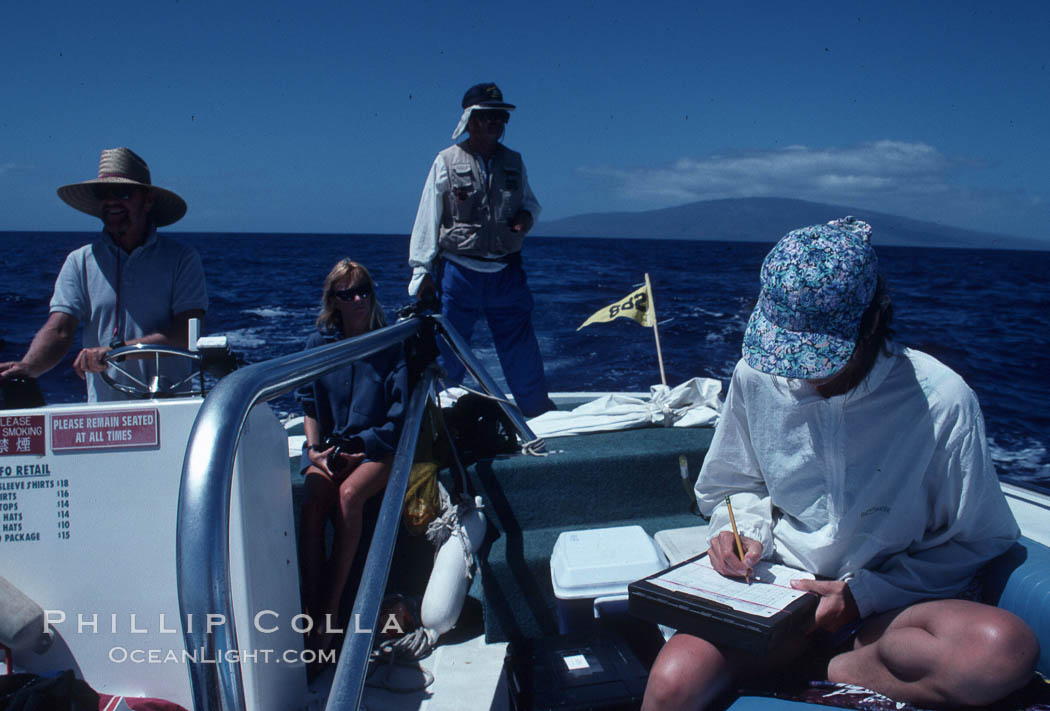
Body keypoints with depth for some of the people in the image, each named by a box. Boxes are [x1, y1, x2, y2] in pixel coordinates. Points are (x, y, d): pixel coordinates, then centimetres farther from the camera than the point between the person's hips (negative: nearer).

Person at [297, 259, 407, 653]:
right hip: (328, 445, 3)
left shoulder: (391, 344, 1)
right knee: (312, 502, -28)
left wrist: (359, 445, -12)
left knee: (349, 494, -32)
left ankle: (330, 611, -25)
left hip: (379, 446, -2)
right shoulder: (318, 343, 9)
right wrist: (316, 449, -5)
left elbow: (401, 410, -3)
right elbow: (309, 405, 12)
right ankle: (309, 613, -24)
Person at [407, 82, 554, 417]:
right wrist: (423, 272, -6)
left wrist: (526, 216, -3)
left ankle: (540, 412, 23)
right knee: (447, 350, 4)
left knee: (522, 351, 8)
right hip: (459, 271, -3)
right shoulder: (447, 161, 0)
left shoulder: (513, 161, 10)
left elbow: (530, 202, 23)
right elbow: (427, 220, -1)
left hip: (506, 272, 3)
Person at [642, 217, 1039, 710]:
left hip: (891, 604, 1)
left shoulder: (940, 401, -13)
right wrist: (746, 531, -8)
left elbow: (974, 543, -3)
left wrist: (864, 593, -13)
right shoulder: (756, 376, -5)